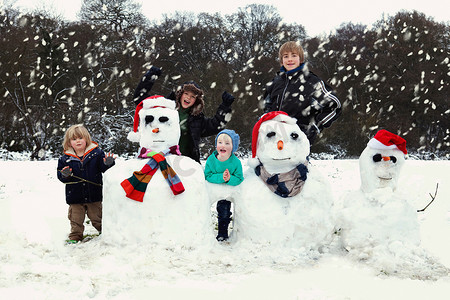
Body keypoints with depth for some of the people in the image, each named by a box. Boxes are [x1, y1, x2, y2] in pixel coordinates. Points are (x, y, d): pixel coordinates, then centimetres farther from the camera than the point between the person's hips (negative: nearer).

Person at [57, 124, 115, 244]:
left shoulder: (96, 153, -6)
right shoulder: (65, 159, -3)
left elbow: (103, 168, -5)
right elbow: (60, 175, 0)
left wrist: (108, 163, -27)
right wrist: (65, 175, -22)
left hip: (94, 194, -1)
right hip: (75, 196, 1)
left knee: (97, 217, 15)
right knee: (76, 218, 10)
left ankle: (104, 230, 37)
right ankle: (75, 236, 26)